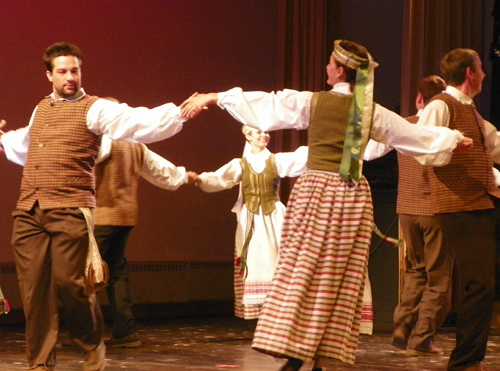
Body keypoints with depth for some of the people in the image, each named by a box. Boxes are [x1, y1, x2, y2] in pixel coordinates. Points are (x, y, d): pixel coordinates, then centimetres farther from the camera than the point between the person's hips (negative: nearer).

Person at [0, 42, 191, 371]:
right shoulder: (40, 110, 20)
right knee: (34, 289, 3)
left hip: (70, 211, -5)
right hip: (28, 211, 6)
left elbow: (141, 123, -14)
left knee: (70, 283, -9)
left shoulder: (95, 109, 1)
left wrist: (178, 114, -28)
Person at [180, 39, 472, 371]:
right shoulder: (373, 112, 4)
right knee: (342, 279, 6)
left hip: (316, 189, -2)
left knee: (302, 272, -1)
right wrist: (455, 141, 32)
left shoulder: (312, 102, -3)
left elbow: (261, 105, 1)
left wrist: (214, 98, 10)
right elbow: (415, 136, 16)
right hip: (354, 195, 2)